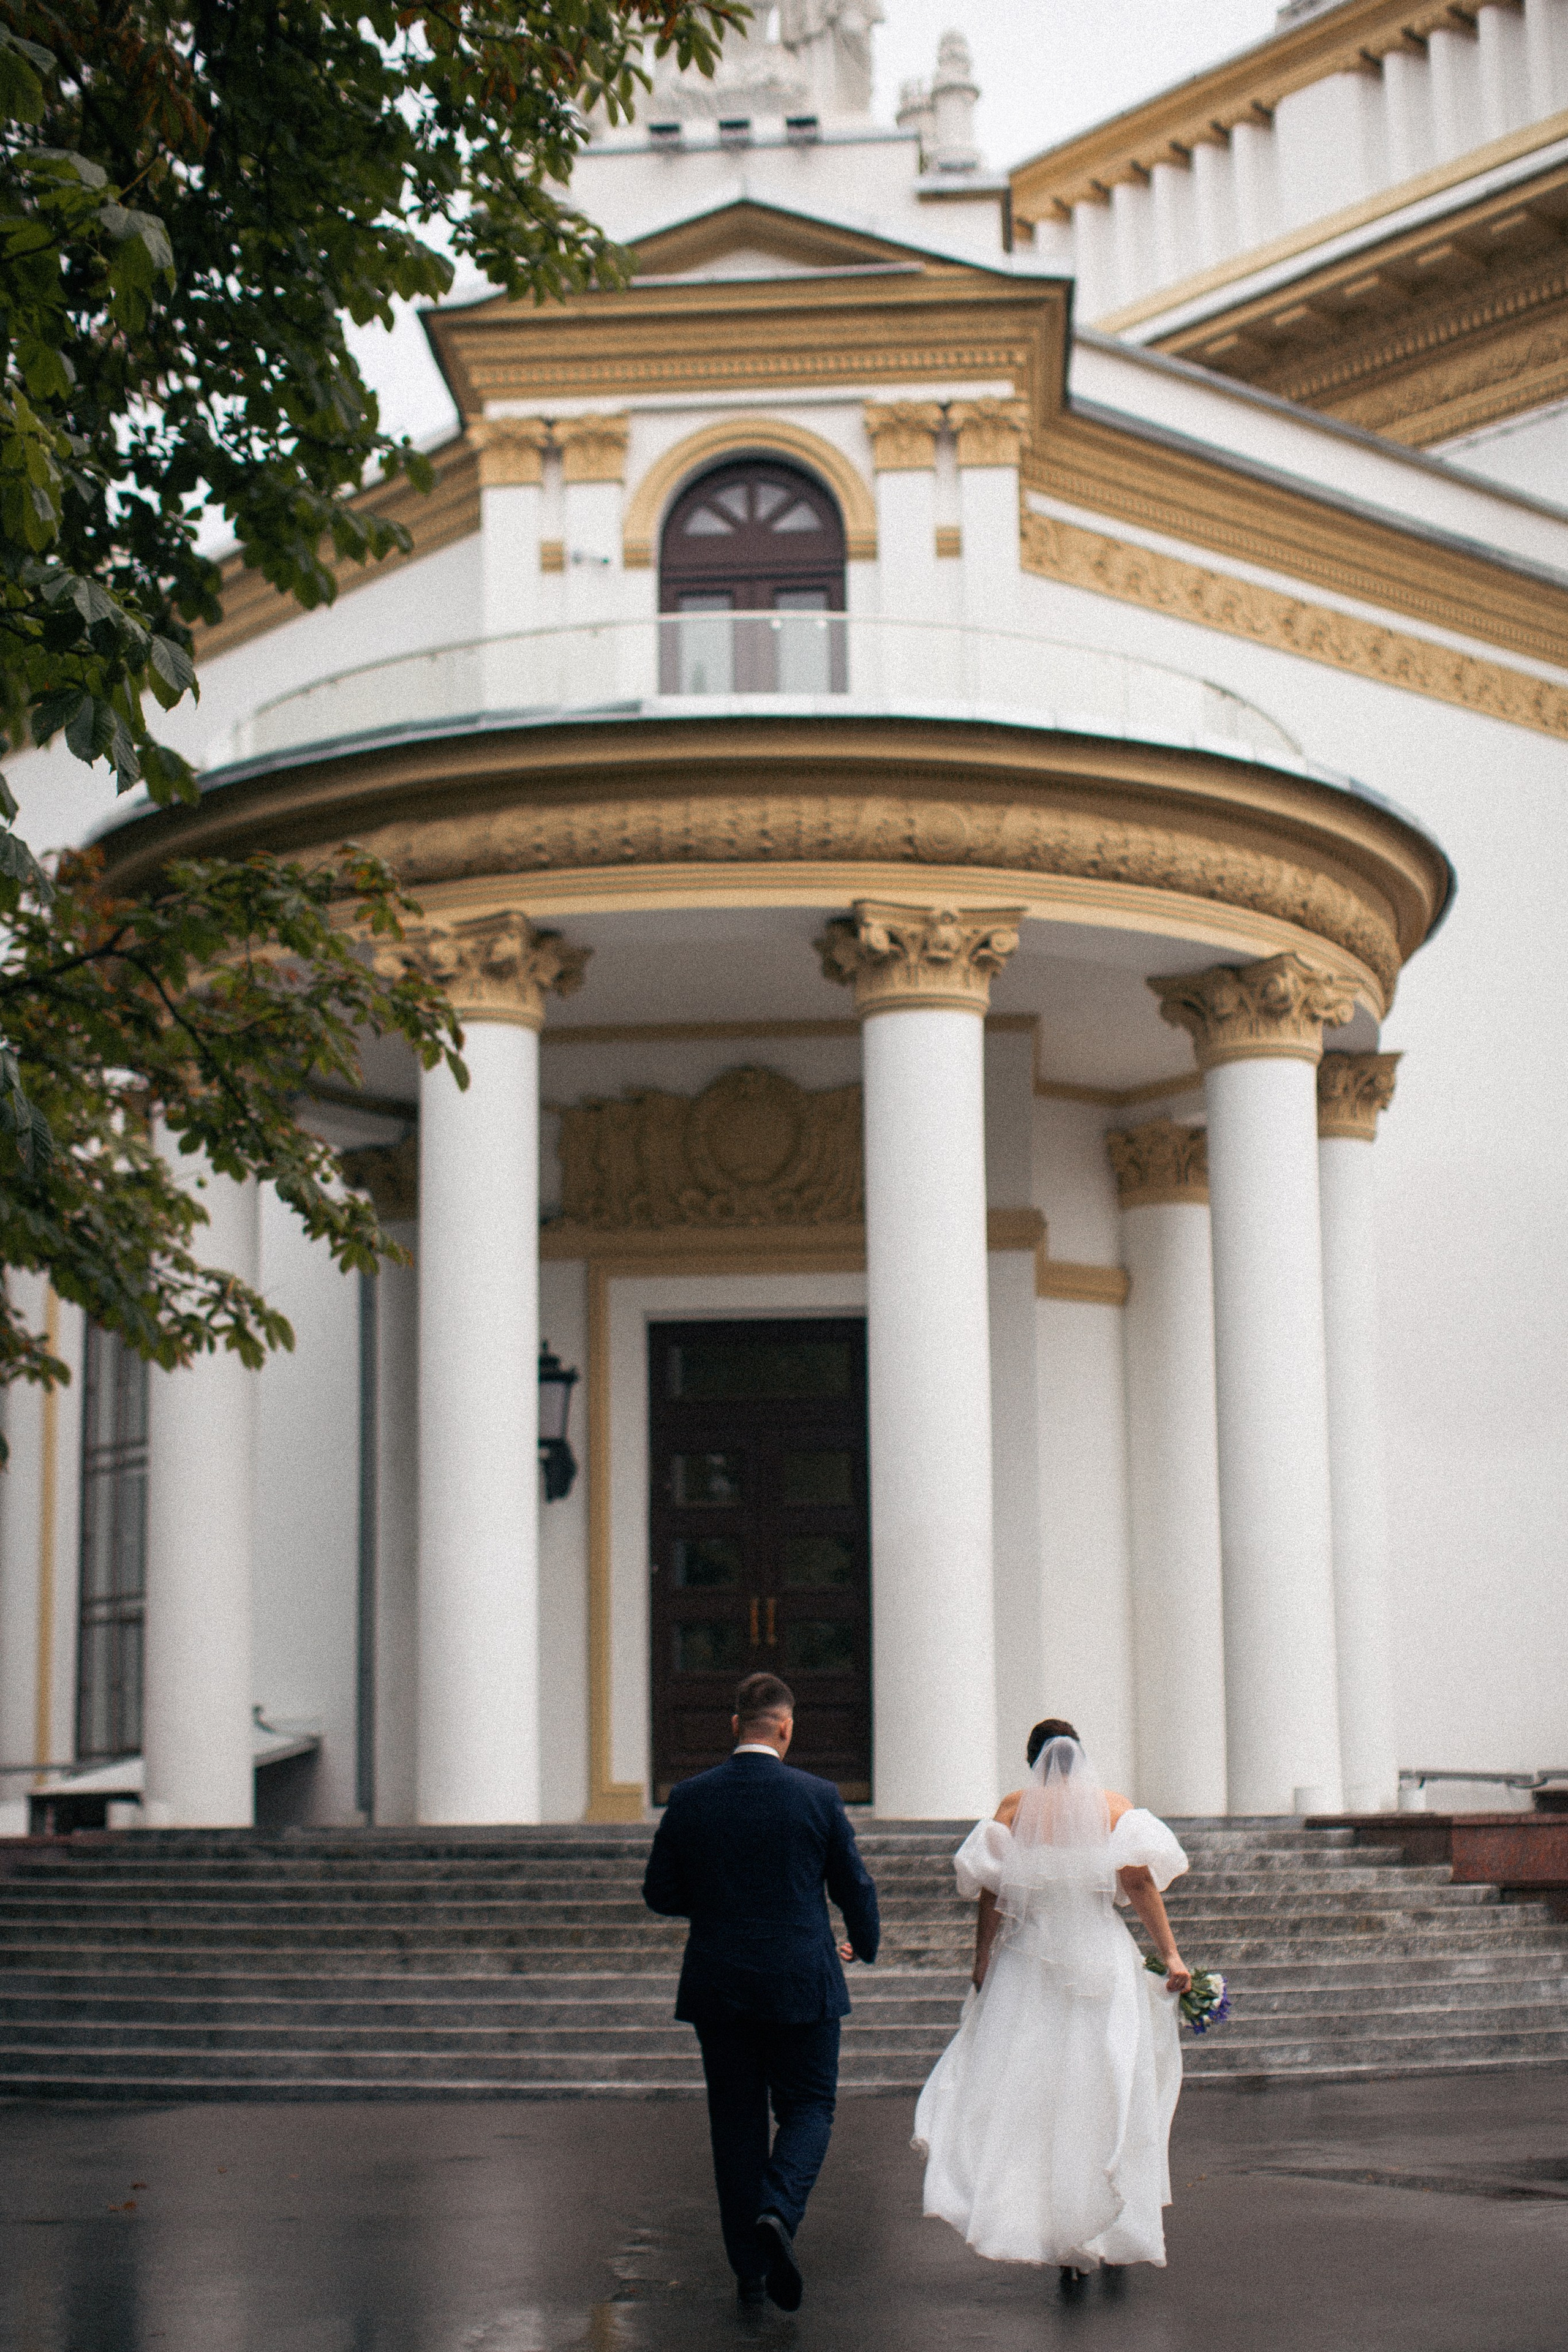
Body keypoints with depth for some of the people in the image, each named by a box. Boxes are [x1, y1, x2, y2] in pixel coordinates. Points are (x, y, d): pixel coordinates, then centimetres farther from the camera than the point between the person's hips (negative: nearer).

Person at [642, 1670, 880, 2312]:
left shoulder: (689, 1798, -3)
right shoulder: (819, 1798, -6)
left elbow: (659, 1893, 2)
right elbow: (855, 1888, 1)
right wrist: (864, 1945, 21)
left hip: (718, 1988, 2)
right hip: (801, 1988, -2)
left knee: (735, 2119, 10)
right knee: (808, 2108, 11)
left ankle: (750, 2269, 11)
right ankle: (777, 2213, -16)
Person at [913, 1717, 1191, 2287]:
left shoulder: (1014, 1808, 3)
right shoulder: (1116, 1806, 4)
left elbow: (991, 1897, -1)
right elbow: (1140, 1883, -7)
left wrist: (981, 1967, 4)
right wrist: (1171, 1956, -8)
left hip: (1030, 1966, 0)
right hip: (1105, 1960, 1)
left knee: (1036, 2096, 3)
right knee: (1111, 2097, 11)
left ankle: (1066, 2248, -8)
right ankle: (1115, 2237, 16)